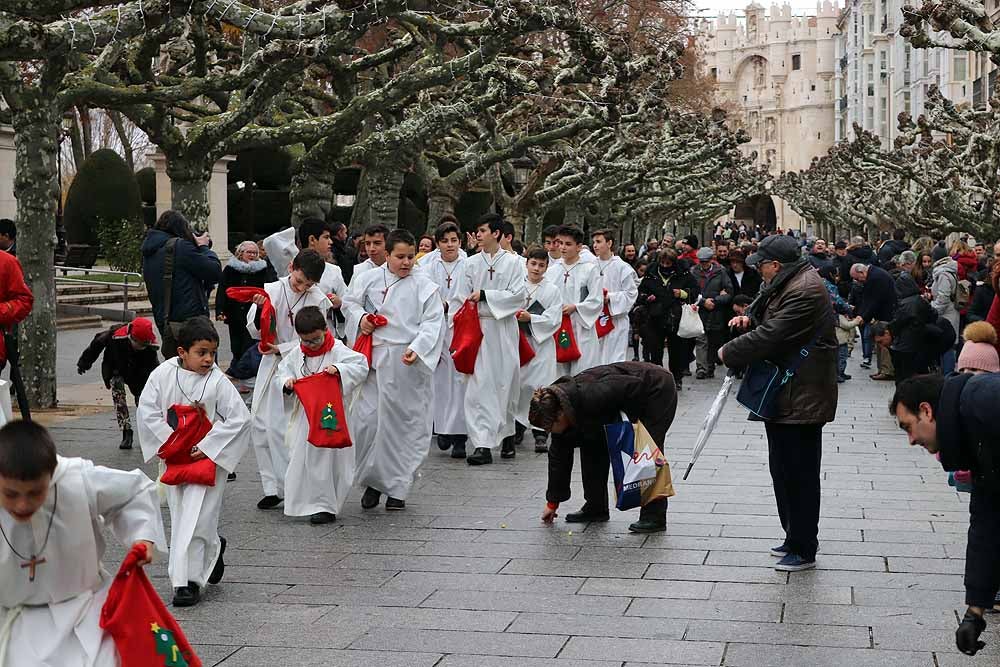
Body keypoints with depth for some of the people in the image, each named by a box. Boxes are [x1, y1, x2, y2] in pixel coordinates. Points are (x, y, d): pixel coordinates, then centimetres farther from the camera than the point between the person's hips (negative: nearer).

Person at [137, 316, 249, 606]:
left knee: (194, 520, -8)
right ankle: (213, 547, 40)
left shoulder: (218, 381, -13)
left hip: (208, 459, -4)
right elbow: (147, 410, -2)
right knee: (179, 515, 13)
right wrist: (168, 441, -9)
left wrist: (206, 447, -14)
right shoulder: (163, 373, -6)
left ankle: (188, 581, -1)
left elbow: (239, 418, -12)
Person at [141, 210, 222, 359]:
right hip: (190, 320, -8)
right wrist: (203, 247, 4)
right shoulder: (180, 246, -10)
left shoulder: (149, 252, 14)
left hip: (163, 322, 8)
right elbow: (215, 273, -8)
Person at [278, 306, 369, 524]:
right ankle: (303, 502, 28)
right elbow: (284, 368, 16)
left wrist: (338, 369, -31)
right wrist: (287, 381, -5)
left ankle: (325, 506, 6)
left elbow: (361, 366, -17)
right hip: (304, 414, 6)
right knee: (300, 456, 12)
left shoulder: (338, 351, -11)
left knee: (326, 459, -2)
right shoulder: (297, 354, 4)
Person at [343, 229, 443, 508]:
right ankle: (372, 480, 15)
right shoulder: (368, 279, 6)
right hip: (374, 359, 1)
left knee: (405, 423, 3)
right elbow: (349, 302, 18)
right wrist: (360, 317, -3)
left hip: (409, 363, -1)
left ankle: (397, 487, 15)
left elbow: (431, 323, -3)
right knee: (367, 418, -3)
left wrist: (417, 349, -19)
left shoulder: (424, 287, 2)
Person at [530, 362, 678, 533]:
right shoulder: (559, 408, -9)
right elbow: (559, 455, 0)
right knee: (592, 443, 3)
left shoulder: (590, 397, -37)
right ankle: (596, 507, 11)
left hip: (657, 389, -8)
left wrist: (633, 423, -20)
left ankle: (655, 517, -8)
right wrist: (552, 502, 5)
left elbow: (635, 385, -31)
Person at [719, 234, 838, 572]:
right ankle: (795, 539, 29)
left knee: (799, 472, -3)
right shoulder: (789, 284, 13)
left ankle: (804, 550, 6)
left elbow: (771, 336, -24)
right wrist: (750, 319, 6)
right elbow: (772, 321, 28)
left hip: (801, 398, -11)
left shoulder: (804, 291, -21)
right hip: (784, 395, 11)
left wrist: (729, 352, -10)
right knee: (782, 469, 18)